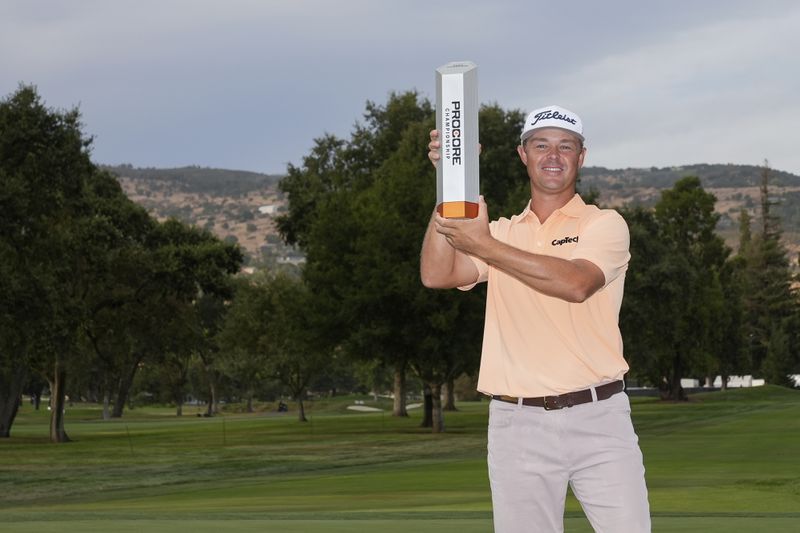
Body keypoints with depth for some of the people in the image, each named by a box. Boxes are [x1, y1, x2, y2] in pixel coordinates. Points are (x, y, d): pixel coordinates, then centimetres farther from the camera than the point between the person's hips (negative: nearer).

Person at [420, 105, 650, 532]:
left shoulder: (605, 224, 3)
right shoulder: (501, 232, 13)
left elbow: (575, 283, -17)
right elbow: (435, 274, -4)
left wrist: (484, 245, -16)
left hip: (598, 417, -2)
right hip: (517, 422, 2)